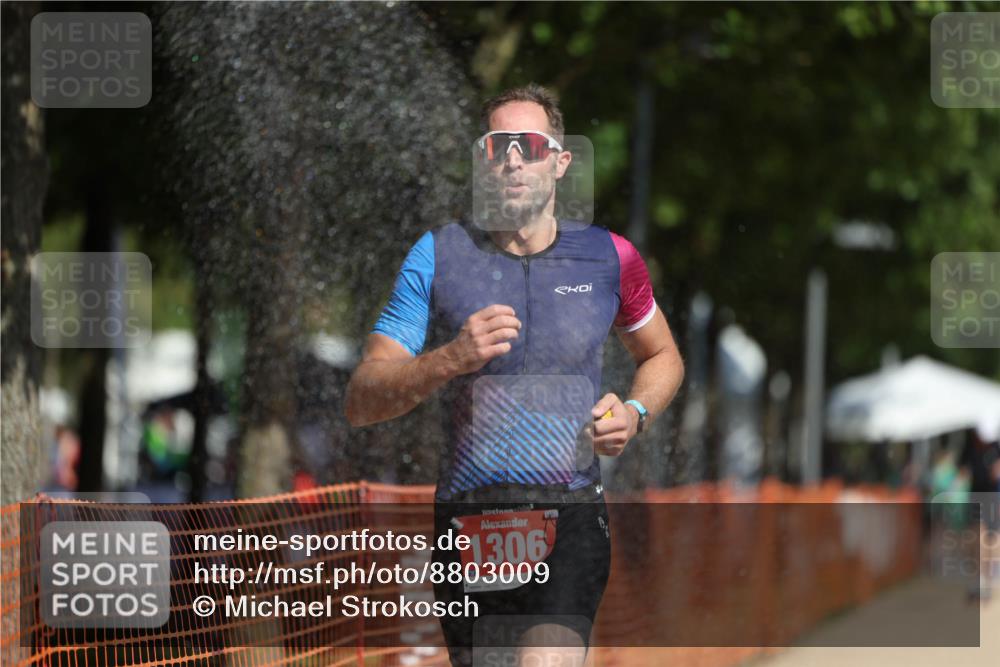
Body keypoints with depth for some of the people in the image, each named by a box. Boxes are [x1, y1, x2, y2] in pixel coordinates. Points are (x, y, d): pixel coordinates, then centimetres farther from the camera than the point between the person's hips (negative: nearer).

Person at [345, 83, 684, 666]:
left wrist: (635, 414, 2)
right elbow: (362, 403, -2)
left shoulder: (608, 258, 5)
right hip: (467, 525, 2)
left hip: (570, 523, -2)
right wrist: (452, 360, -20)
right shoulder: (439, 256, 3)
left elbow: (663, 357, 24)